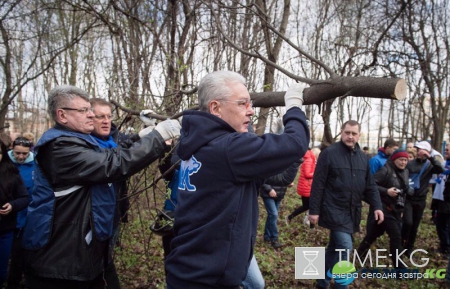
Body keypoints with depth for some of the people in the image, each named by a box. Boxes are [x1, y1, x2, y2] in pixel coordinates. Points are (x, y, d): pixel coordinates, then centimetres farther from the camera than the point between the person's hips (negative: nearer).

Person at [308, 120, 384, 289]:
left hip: (352, 212, 6)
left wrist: (377, 206, 0)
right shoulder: (329, 153, -10)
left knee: (334, 247, 16)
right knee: (345, 246, -14)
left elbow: (370, 185, 13)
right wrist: (314, 210, -13)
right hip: (334, 210, -6)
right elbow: (318, 184, -11)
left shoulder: (363, 158, 9)